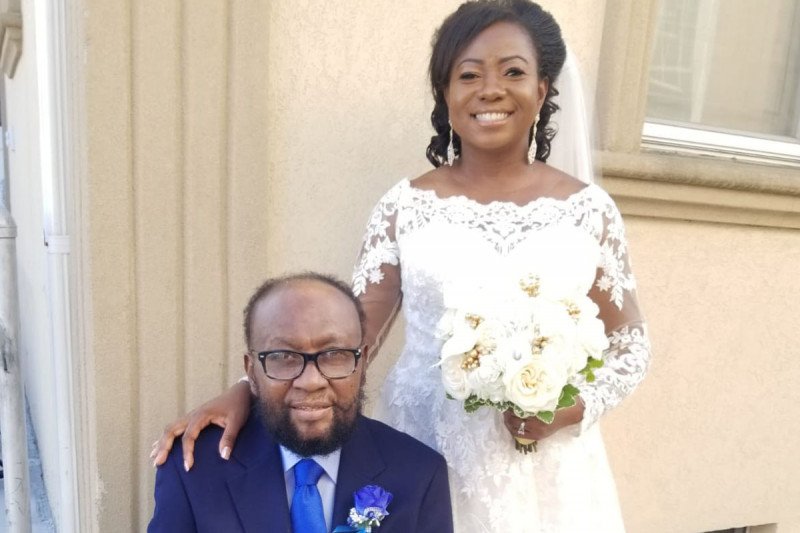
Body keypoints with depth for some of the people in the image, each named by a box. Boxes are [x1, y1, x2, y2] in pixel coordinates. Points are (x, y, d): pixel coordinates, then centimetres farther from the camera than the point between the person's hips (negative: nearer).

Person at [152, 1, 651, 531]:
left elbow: (630, 341, 2)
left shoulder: (587, 208, -5)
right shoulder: (405, 206, -5)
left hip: (539, 464, 1)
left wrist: (575, 406, -15)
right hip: (421, 452, 0)